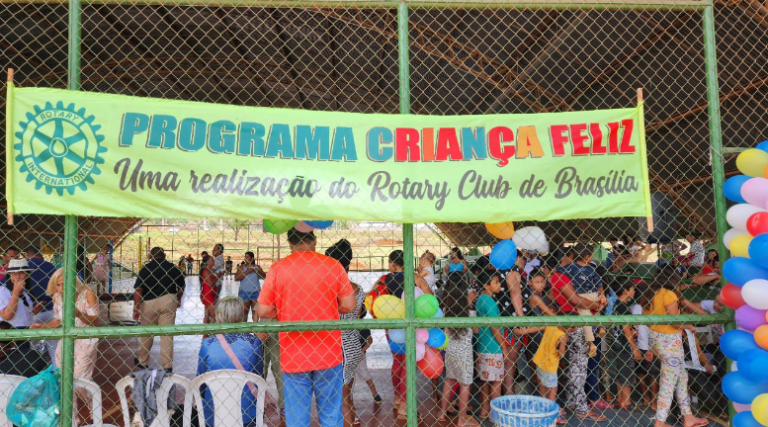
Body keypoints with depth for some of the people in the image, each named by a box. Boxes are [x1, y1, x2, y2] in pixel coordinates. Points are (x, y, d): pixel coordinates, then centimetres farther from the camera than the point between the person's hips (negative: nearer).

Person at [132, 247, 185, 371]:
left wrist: (136, 308, -7)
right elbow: (181, 288, 17)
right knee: (167, 334, 3)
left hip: (149, 303, -1)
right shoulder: (173, 268, 7)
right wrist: (178, 301, 32)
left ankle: (143, 363, 30)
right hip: (168, 301, 1)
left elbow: (138, 290, -10)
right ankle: (167, 366, 3)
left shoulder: (145, 269, -1)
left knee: (146, 334, 14)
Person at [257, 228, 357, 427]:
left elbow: (264, 311, -4)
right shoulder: (333, 266, -4)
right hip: (328, 353, 1)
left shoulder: (277, 268, -5)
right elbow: (349, 306, -2)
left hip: (293, 355, 0)